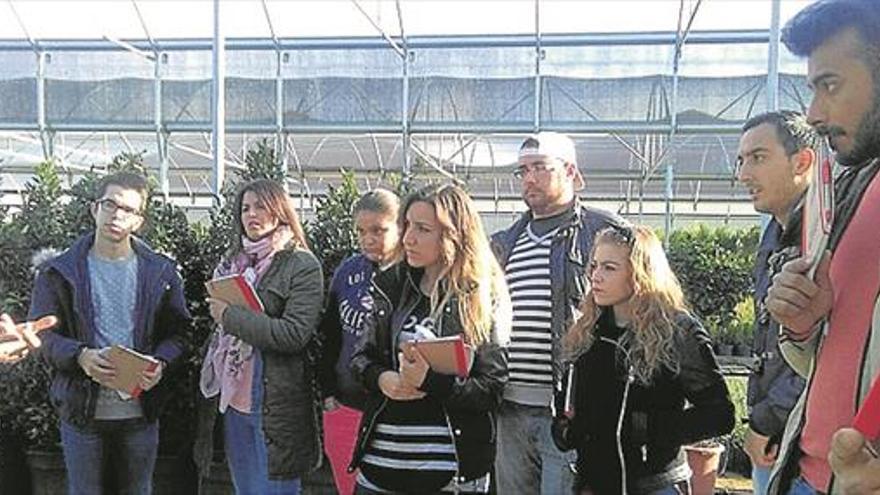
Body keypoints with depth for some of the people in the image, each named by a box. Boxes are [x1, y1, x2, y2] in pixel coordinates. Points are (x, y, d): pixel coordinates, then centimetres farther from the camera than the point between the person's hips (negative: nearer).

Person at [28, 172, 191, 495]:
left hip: (141, 410, 1)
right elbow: (42, 334, -2)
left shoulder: (160, 272, 3)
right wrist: (80, 356, -20)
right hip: (81, 409, -1)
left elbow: (177, 333, 4)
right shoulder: (60, 272, 1)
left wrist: (160, 364, -16)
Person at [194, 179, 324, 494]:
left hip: (277, 405, -7)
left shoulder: (302, 266, -7)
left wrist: (230, 315, -15)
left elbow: (294, 334, -18)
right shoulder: (234, 261, 13)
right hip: (232, 397, 7)